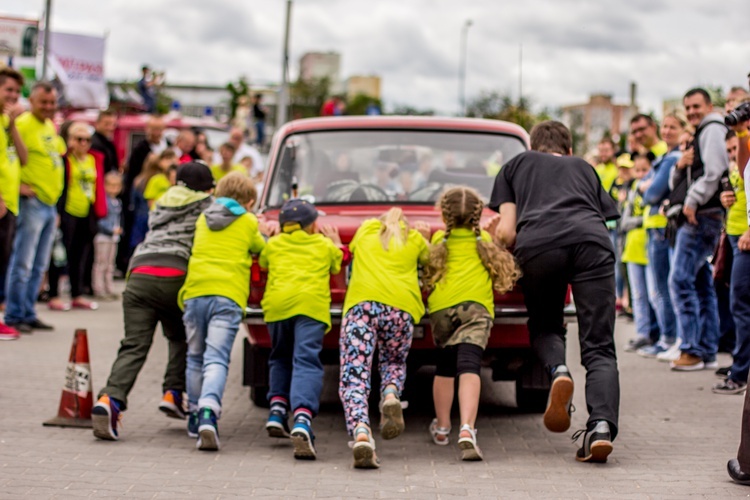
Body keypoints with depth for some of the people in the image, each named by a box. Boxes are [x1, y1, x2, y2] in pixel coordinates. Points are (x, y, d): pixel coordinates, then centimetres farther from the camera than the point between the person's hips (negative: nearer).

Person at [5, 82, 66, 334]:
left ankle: (28, 314, 19)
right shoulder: (23, 124, -11)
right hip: (32, 202, -8)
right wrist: (20, 185, -21)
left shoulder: (50, 126, 15)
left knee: (39, 266, 12)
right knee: (23, 263, -5)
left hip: (50, 204, 8)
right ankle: (14, 315, 1)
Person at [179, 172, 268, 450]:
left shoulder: (203, 220, 22)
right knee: (217, 359, -11)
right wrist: (266, 235, 45)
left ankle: (195, 419, 24)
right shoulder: (249, 222, 11)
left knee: (196, 357, 17)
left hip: (195, 292, 4)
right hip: (228, 295, -3)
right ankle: (208, 413, -32)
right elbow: (261, 250, 25)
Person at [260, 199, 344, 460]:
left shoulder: (273, 244, 26)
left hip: (277, 303, 2)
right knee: (306, 362, -13)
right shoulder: (325, 244, 23)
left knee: (280, 358, 24)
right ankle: (302, 421, -34)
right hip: (312, 304, -2)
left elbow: (262, 263, 44)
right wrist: (337, 244, 54)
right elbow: (337, 266, 39)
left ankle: (277, 411, 6)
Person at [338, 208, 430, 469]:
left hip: (361, 302, -1)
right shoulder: (415, 238, 25)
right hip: (401, 306, 1)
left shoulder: (366, 228, 30)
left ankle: (360, 432, -34)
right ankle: (390, 395, -8)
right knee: (394, 363, 26)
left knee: (354, 376, -8)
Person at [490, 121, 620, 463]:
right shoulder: (584, 167, 38)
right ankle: (602, 427, -20)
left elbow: (505, 232, 20)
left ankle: (558, 371, -10)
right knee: (598, 347, 2)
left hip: (538, 245, -1)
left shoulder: (516, 165, 32)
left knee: (545, 328, 21)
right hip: (592, 242, 1)